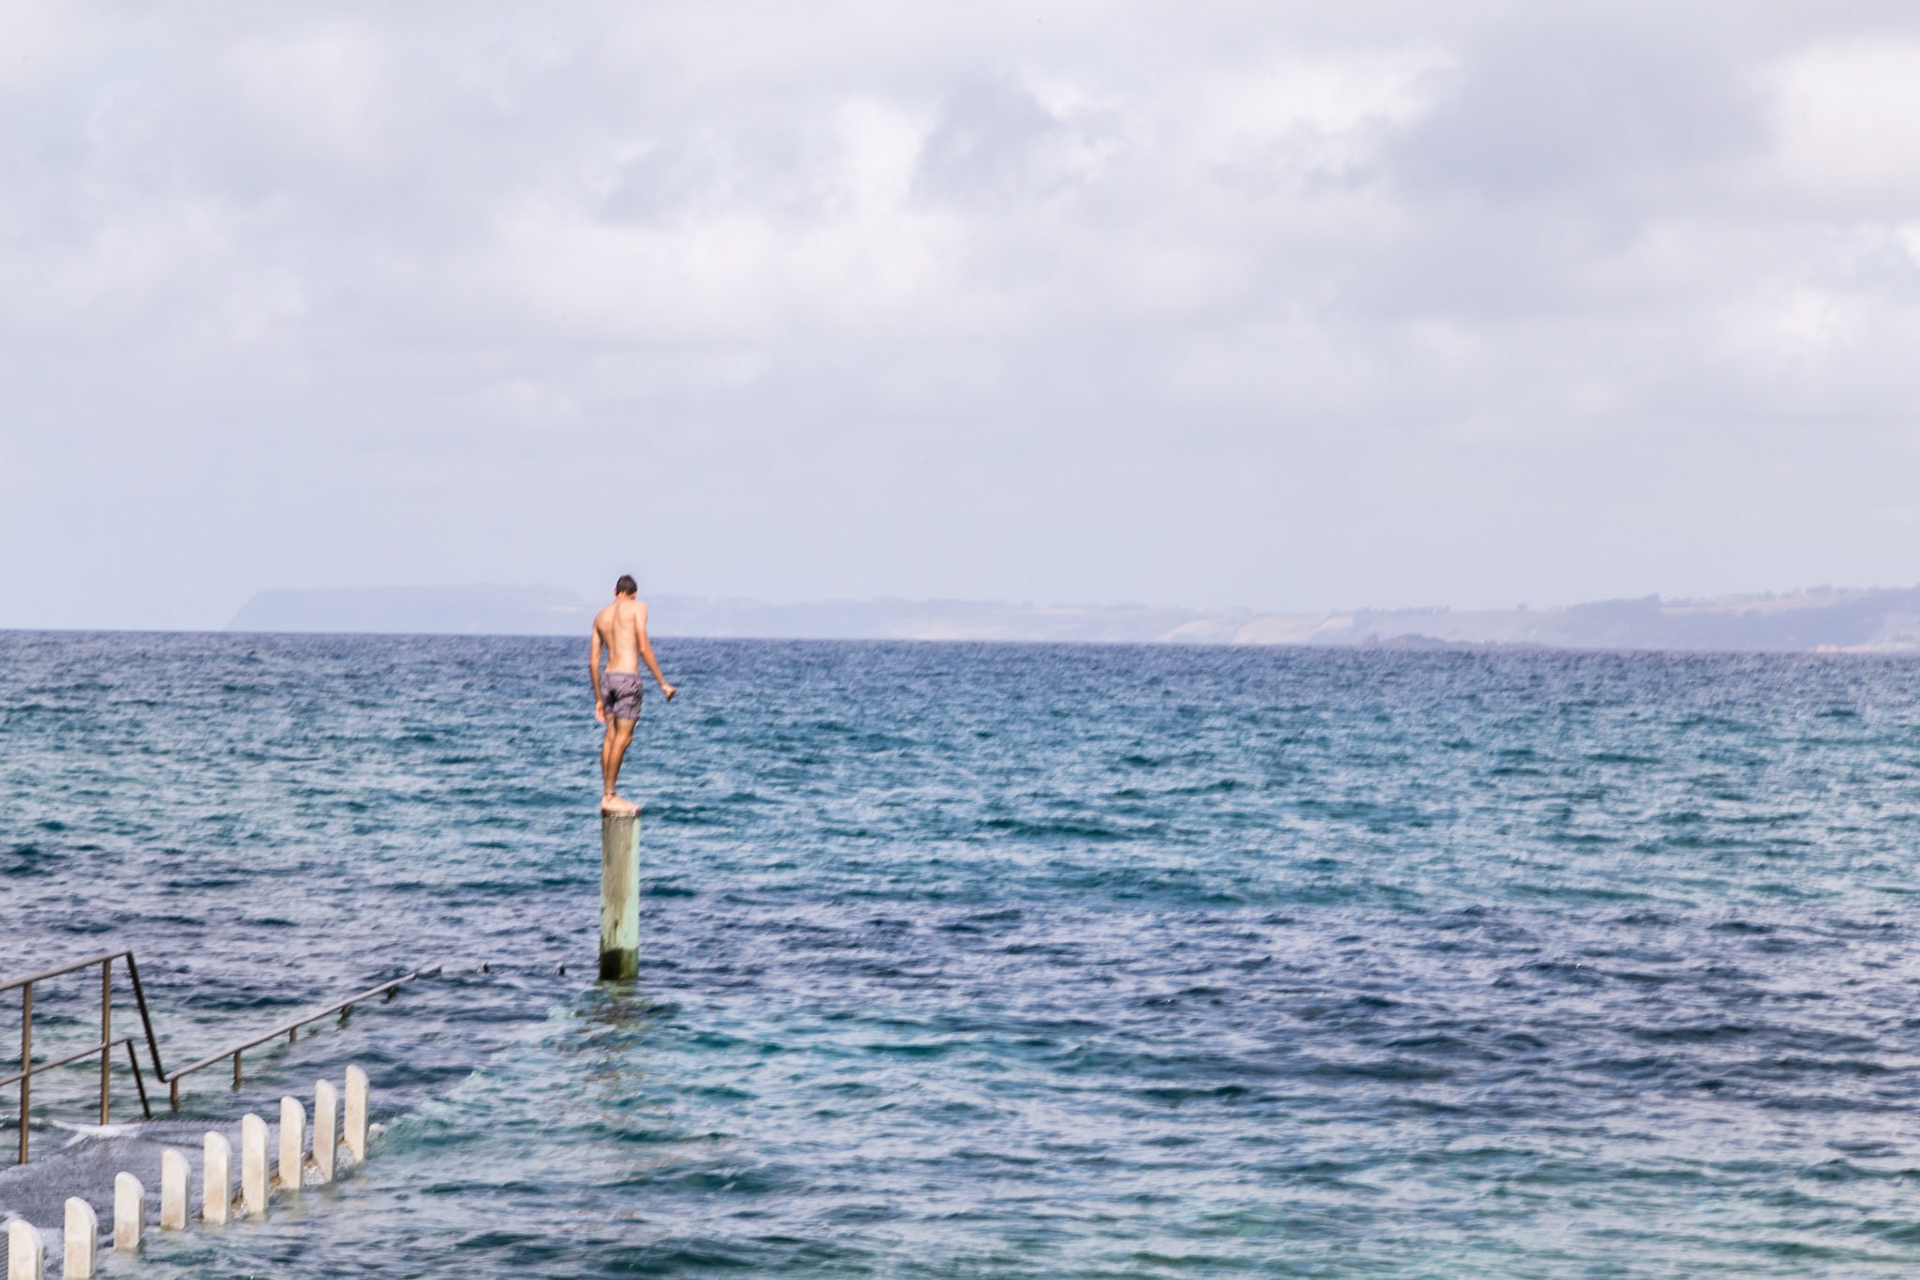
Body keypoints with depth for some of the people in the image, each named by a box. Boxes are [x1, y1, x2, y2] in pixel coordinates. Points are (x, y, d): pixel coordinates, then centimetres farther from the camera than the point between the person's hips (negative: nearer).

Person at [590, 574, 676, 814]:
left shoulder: (600, 617, 17)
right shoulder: (637, 607, 0)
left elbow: (593, 662, 16)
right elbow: (644, 648, -10)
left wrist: (598, 699, 22)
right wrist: (663, 683, -6)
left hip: (608, 678, 6)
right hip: (628, 677, -6)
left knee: (611, 737, 10)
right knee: (623, 737, -5)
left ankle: (607, 795, 9)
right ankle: (609, 796, -7)